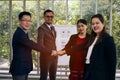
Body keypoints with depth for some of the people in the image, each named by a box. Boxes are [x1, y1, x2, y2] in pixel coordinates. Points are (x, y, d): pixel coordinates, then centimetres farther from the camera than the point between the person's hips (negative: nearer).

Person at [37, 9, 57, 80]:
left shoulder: (53, 27, 12)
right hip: (46, 56, -7)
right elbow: (40, 44, -24)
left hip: (54, 56, 7)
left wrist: (55, 53, 9)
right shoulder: (41, 28, -13)